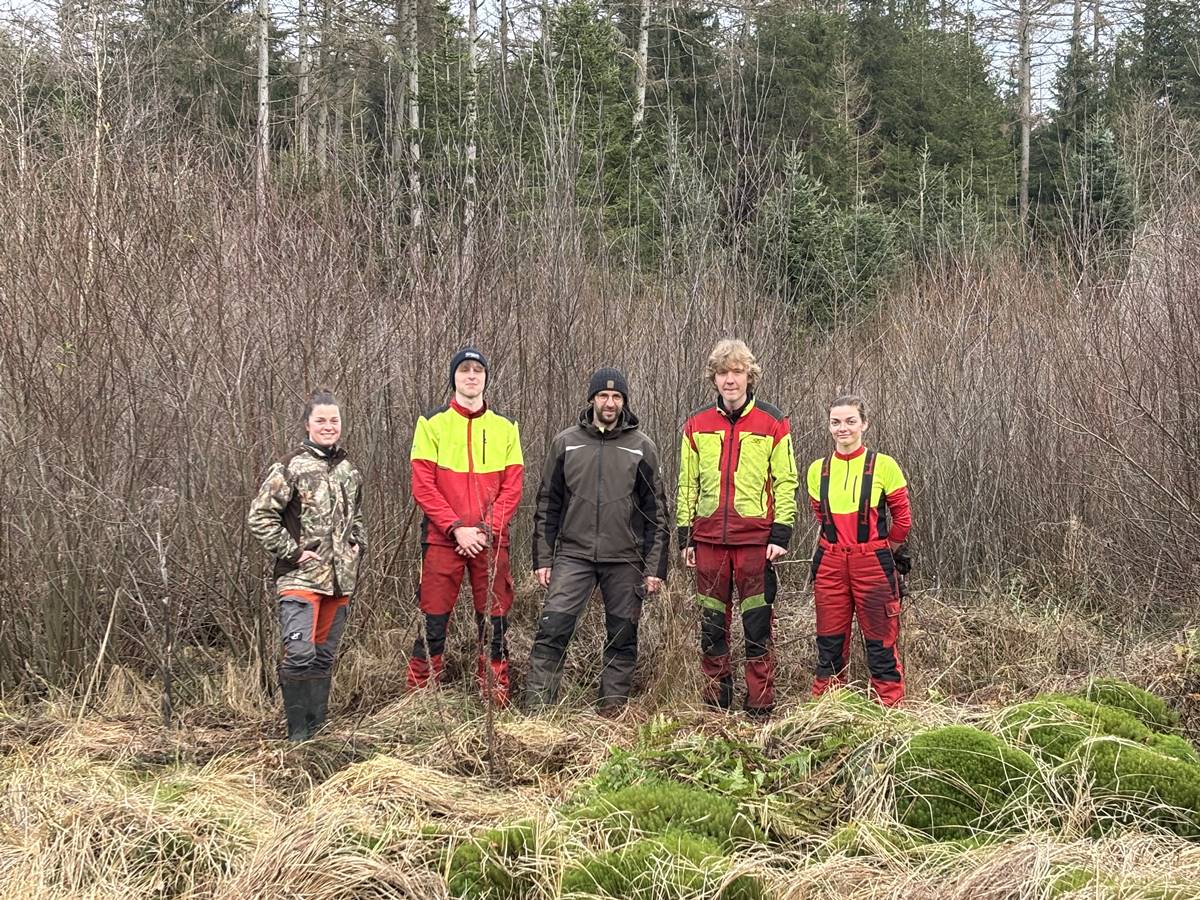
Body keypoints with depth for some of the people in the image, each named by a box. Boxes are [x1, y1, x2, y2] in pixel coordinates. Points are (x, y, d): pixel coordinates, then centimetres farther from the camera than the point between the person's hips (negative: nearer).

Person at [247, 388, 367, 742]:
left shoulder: (349, 471, 14)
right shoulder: (290, 469, -7)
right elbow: (259, 516, -8)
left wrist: (358, 544, 13)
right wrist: (291, 552, -11)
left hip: (339, 579, 6)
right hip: (301, 578, -6)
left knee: (325, 656, 12)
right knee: (300, 653, -17)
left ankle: (317, 729, 22)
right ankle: (297, 734, -7)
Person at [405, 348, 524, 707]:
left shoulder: (505, 428, 11)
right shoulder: (432, 424, 3)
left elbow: (512, 488, 5)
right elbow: (423, 486, -4)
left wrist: (487, 530, -9)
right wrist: (457, 529, -12)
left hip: (491, 542, 2)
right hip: (442, 540, -2)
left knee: (494, 623, 4)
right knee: (434, 624, -2)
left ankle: (496, 701, 12)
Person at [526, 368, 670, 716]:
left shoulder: (642, 447, 5)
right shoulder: (566, 443, 7)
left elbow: (655, 512, 5)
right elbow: (547, 504, 10)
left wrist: (656, 567, 0)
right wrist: (543, 558, 4)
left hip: (625, 560, 0)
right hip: (573, 554, 0)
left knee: (622, 638, 5)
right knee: (552, 629, -9)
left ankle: (613, 709, 16)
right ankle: (536, 709, -4)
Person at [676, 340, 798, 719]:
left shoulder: (772, 423, 1)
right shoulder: (697, 425, 9)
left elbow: (785, 482, 1)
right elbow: (687, 484, 13)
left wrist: (781, 534, -6)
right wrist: (684, 535, 8)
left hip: (756, 537, -3)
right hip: (709, 537, 3)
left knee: (757, 624, 0)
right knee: (712, 623, 8)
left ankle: (760, 707, 6)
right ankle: (715, 700, 17)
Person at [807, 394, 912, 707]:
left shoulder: (884, 466, -4)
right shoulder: (818, 470, 6)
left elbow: (902, 519, 3)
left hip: (873, 564, -3)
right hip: (830, 565, 3)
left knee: (880, 644, 0)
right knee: (829, 644, 8)